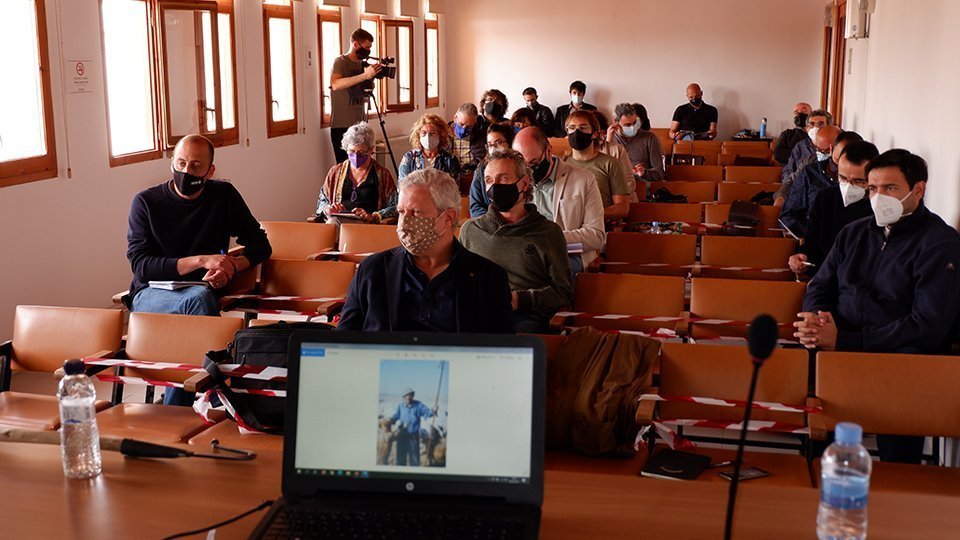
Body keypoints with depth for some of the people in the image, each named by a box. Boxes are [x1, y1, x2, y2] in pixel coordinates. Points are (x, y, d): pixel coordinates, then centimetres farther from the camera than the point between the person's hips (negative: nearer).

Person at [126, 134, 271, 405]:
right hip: (150, 294, -2)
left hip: (201, 292, 2)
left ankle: (173, 412, -27)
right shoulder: (146, 202, 0)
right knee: (199, 298, -35)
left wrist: (231, 265, -14)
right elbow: (140, 265, -10)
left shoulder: (224, 195, 6)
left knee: (201, 296, -36)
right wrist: (202, 260, -21)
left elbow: (260, 244, 8)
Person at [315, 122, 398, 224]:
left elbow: (394, 208, 0)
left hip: (367, 225, -2)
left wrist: (373, 217, -17)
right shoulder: (336, 171, 20)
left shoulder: (382, 175, 9)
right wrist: (327, 209, -1)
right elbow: (321, 201, 23)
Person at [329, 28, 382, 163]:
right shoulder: (340, 62, -7)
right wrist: (365, 75, -32)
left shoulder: (361, 64, 13)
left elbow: (369, 89, 21)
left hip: (360, 124, 6)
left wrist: (372, 77, -1)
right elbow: (335, 85, -26)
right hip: (342, 126, -6)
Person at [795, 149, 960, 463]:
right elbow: (819, 287, 21)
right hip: (836, 348, 6)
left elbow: (928, 327, -11)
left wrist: (843, 340, -16)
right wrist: (815, 320, -5)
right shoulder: (854, 233, 19)